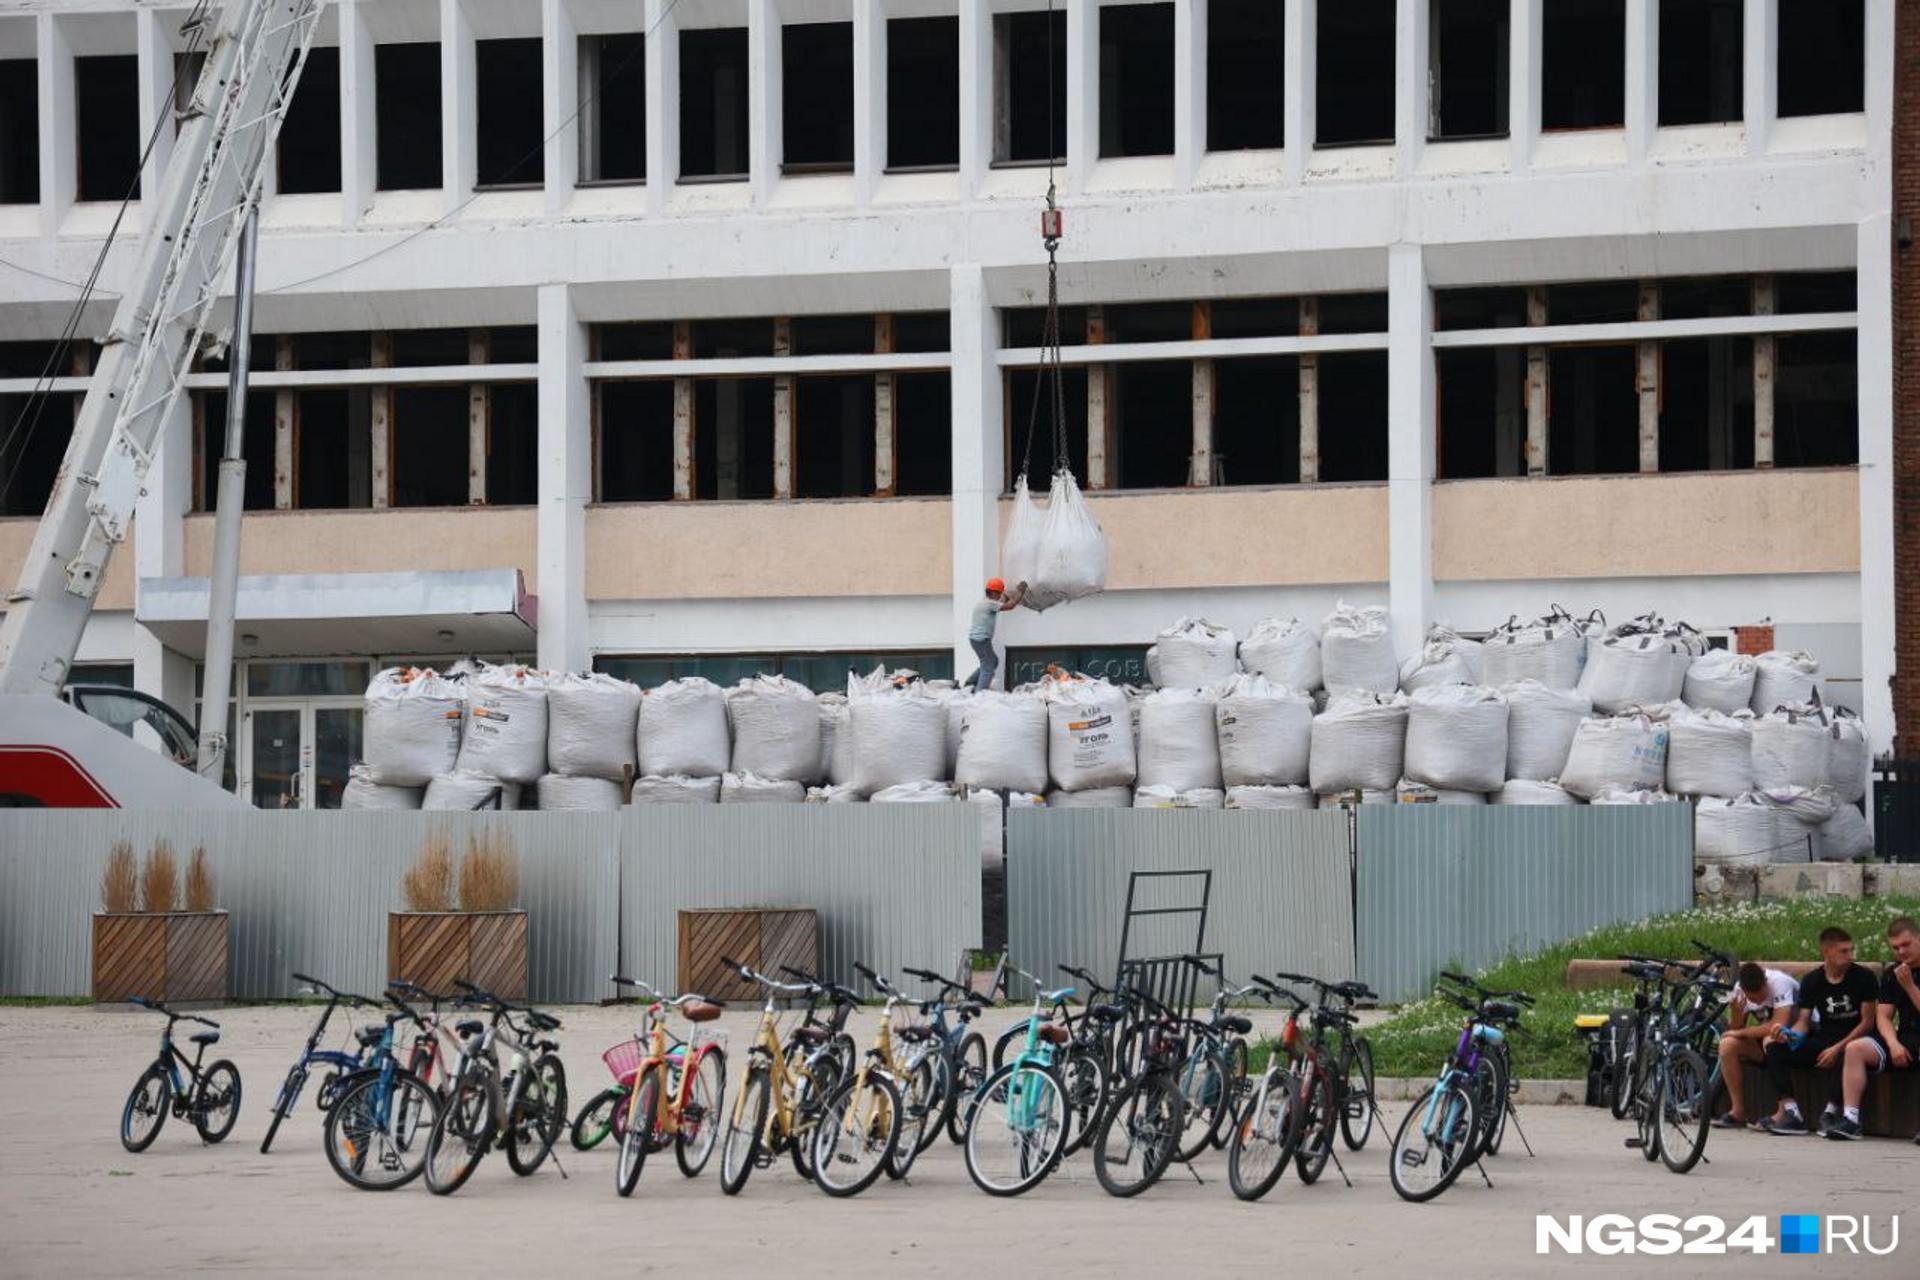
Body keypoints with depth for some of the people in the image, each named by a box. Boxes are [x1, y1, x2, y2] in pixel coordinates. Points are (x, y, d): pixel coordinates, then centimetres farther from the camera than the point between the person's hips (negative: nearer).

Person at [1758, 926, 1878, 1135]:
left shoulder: (1862, 978, -5)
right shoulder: (1811, 981, 6)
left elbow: (1867, 1022, -7)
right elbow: (1803, 1021, 6)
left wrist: (1838, 1048, -17)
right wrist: (1789, 1035, -18)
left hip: (1851, 1040, -4)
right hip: (1823, 1040, 4)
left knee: (1847, 1056, -40)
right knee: (1775, 1048, -17)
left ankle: (1830, 1111, -29)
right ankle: (1790, 1112, -26)